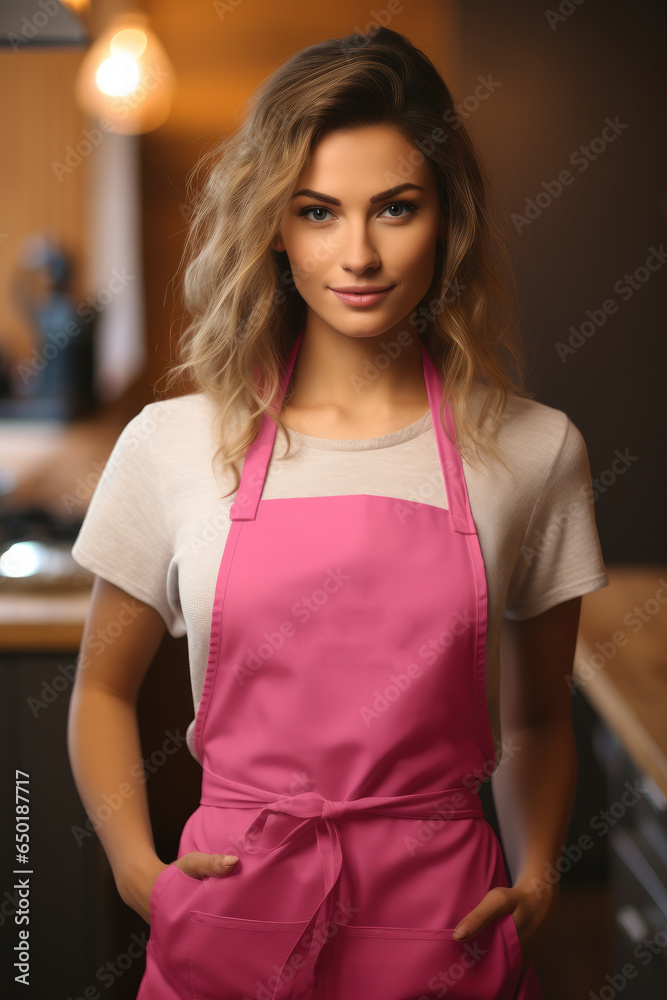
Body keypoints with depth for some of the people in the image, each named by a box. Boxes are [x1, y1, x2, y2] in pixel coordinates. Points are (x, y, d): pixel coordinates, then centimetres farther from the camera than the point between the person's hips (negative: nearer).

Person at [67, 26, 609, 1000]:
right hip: (228, 922, 0)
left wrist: (537, 875, -6)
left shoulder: (534, 451, -2)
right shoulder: (173, 445, -4)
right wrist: (135, 862, -6)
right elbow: (104, 691, 8)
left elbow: (537, 717, 9)